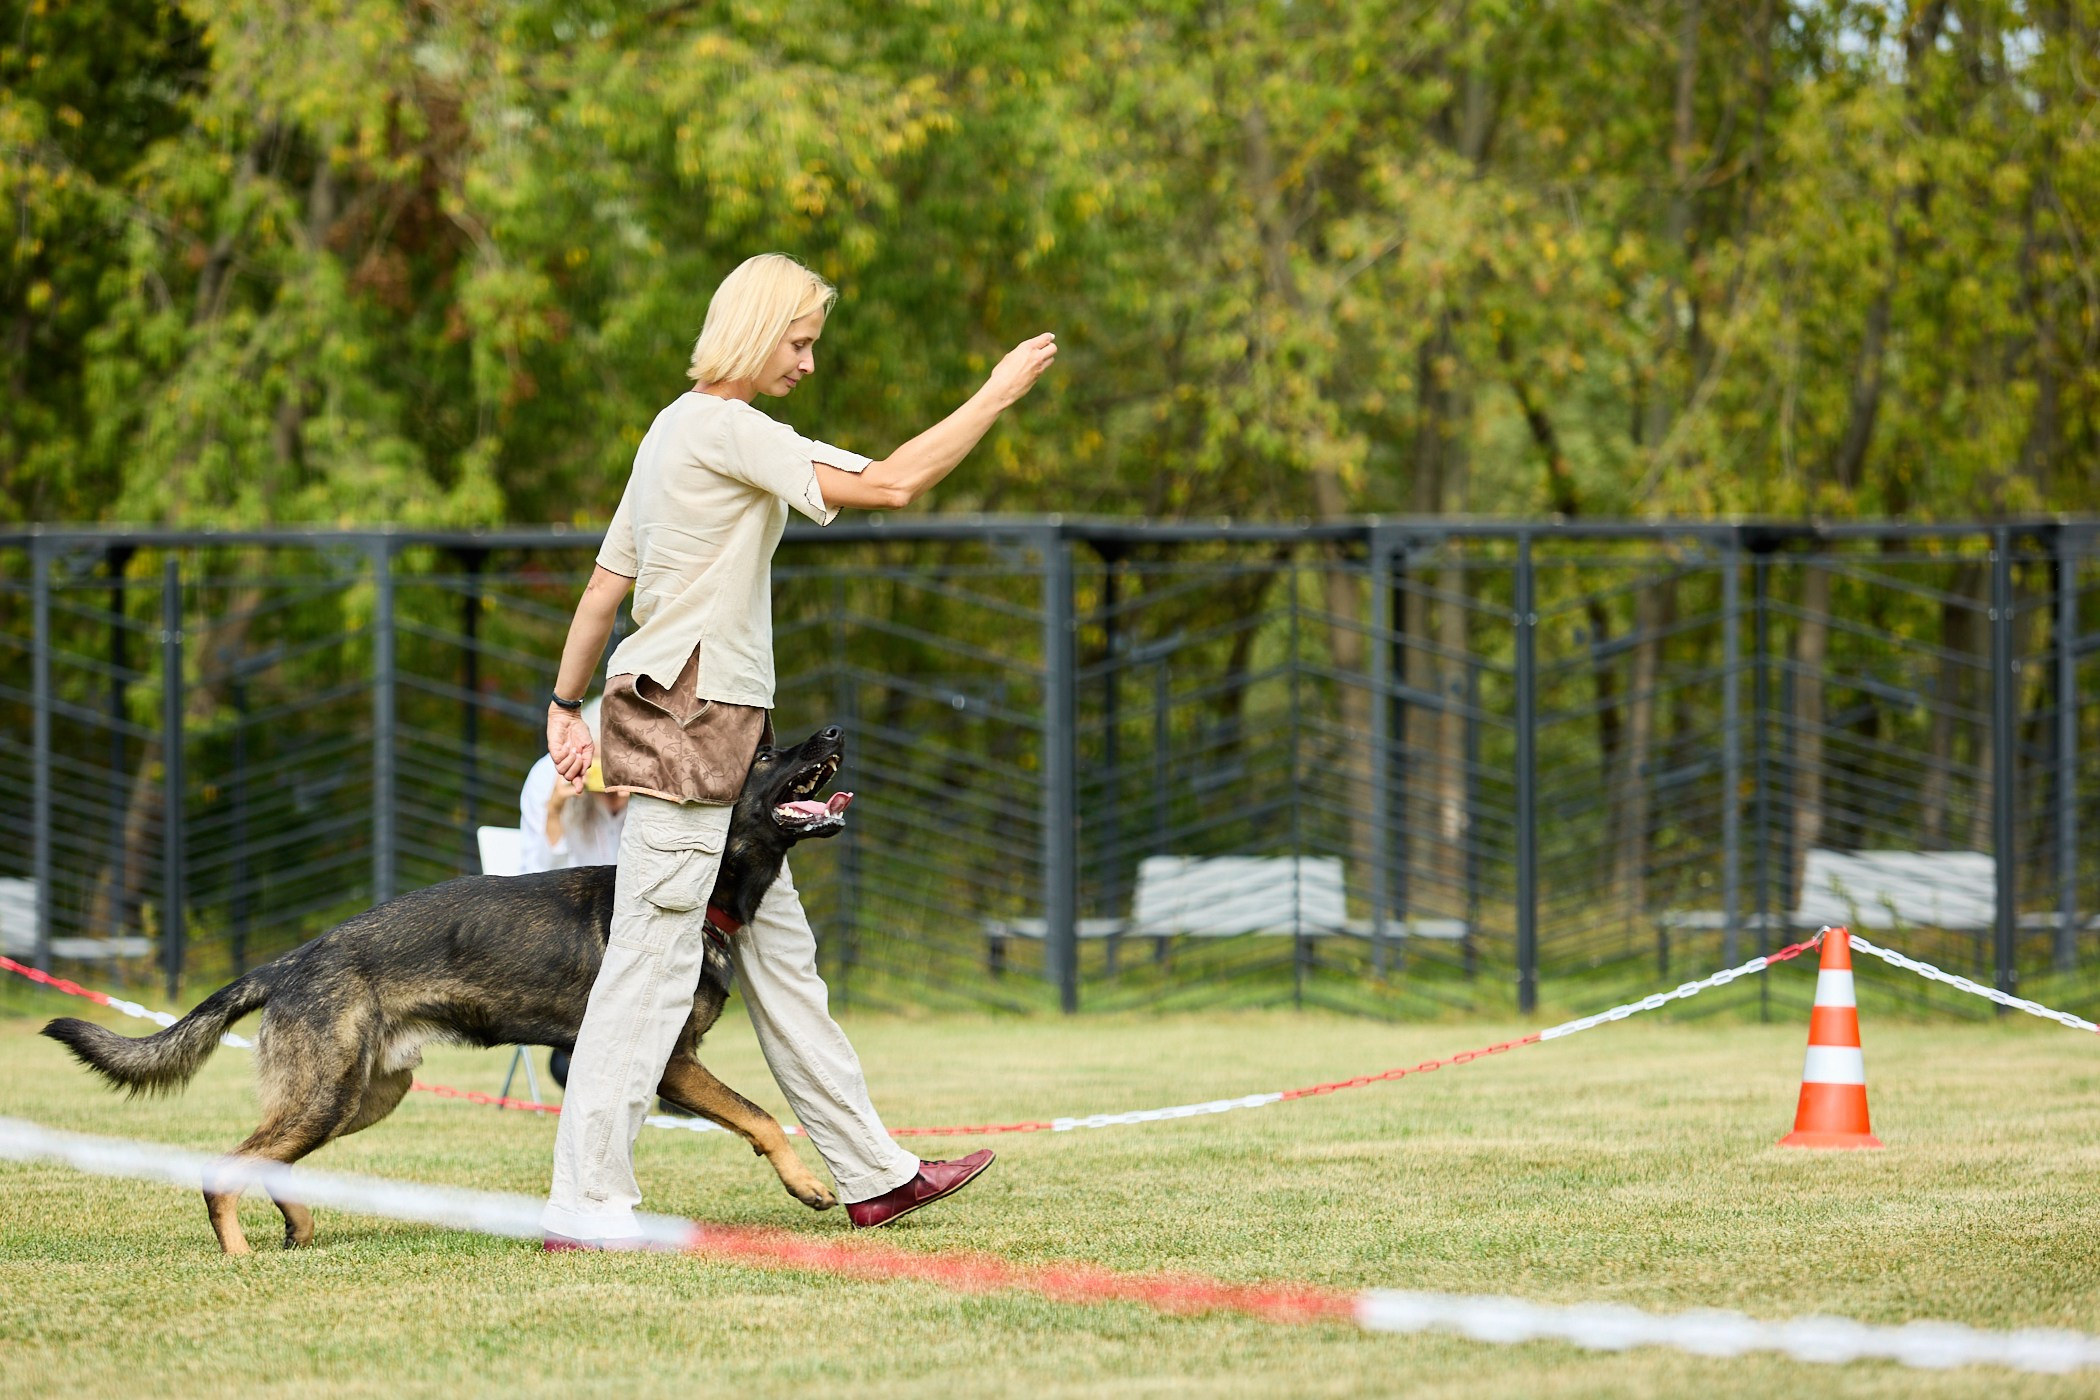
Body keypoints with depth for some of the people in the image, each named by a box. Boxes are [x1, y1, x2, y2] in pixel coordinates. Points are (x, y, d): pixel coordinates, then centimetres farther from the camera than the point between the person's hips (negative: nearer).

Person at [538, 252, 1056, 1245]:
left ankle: (870, 1174, 18)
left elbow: (605, 585, 19)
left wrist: (567, 707, 21)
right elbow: (888, 486, -20)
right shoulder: (723, 427, -14)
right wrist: (998, 394, -12)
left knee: (776, 952, 13)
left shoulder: (678, 431, 17)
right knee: (651, 960, -11)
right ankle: (585, 1202, -11)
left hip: (720, 733, 11)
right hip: (689, 723, -11)